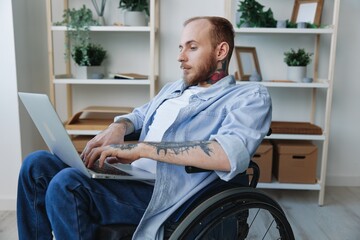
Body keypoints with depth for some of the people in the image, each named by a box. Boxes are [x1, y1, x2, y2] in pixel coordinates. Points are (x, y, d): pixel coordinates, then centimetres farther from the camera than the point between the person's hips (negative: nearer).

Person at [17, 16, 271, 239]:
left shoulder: (250, 96, -4)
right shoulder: (174, 88, 21)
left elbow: (230, 153, -23)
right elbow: (139, 115, 34)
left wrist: (140, 148, -23)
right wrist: (118, 127, 7)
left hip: (161, 195, -8)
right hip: (128, 177, 8)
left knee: (65, 183, -27)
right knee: (37, 164, -5)